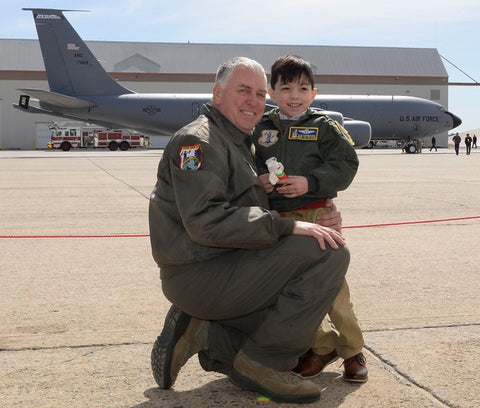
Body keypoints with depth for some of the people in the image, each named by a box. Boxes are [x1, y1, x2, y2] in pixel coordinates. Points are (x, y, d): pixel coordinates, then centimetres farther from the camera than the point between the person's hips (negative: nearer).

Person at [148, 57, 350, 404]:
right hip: (201, 274, -10)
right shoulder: (198, 140, -11)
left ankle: (200, 332, 10)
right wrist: (287, 226, -26)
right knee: (330, 253, -19)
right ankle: (262, 362, -12)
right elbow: (205, 221, -25)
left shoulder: (239, 143, 22)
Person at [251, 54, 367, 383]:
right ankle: (322, 345, 24)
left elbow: (345, 165, -6)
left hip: (317, 215, -4)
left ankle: (352, 350, 15)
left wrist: (310, 182, -18)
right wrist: (258, 180, -5)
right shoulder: (263, 129, 10)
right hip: (278, 219, 4)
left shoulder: (324, 127, 0)